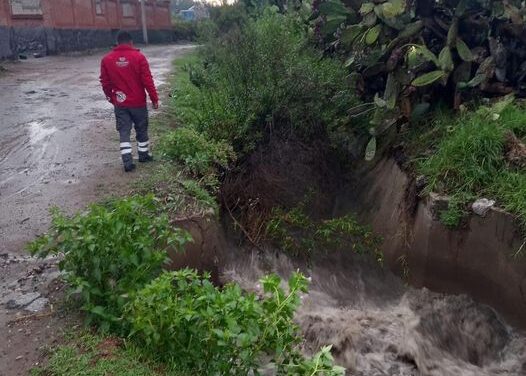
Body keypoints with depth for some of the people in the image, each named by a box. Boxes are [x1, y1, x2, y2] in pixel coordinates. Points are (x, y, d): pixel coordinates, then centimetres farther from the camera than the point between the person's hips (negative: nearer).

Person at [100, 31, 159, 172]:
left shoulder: (106, 60, 0)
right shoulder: (138, 57, -9)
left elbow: (105, 83, 4)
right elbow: (147, 80, -10)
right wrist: (154, 99, -2)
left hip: (120, 103, 2)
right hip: (138, 102, -2)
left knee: (124, 132, 6)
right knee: (141, 130, 16)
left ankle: (127, 162, 1)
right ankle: (143, 155, 29)